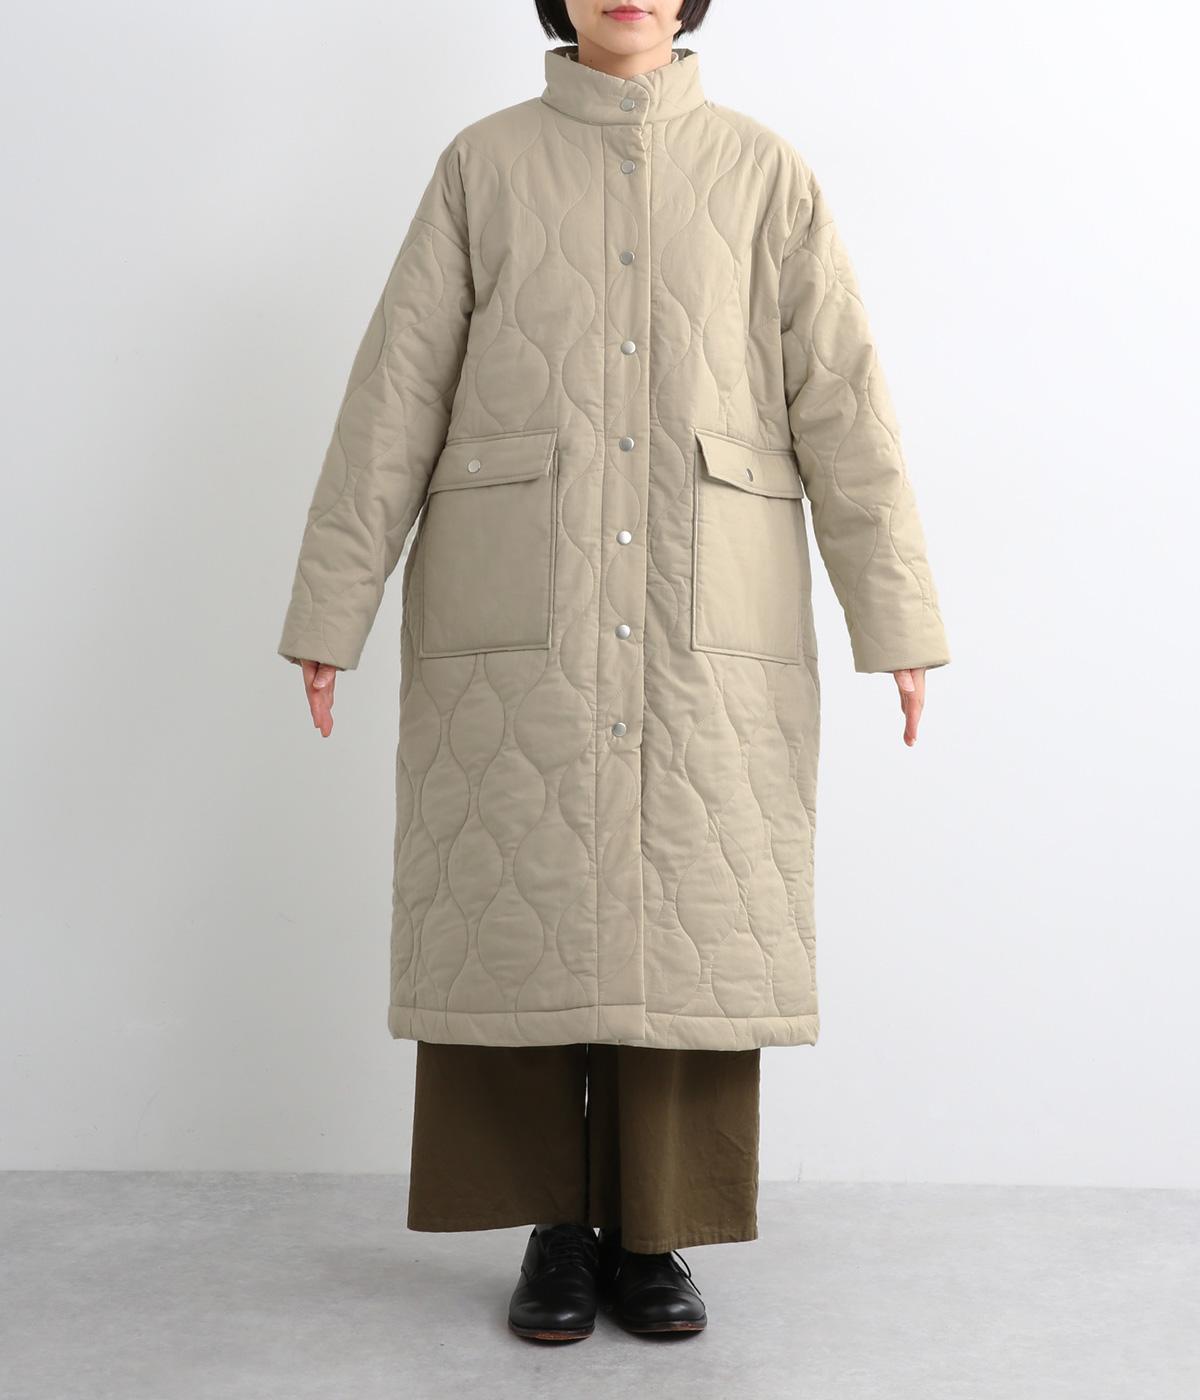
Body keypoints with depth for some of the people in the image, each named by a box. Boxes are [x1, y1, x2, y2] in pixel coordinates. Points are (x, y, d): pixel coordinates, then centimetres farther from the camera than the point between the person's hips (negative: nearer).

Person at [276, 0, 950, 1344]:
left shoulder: (763, 173, 9)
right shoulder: (483, 165, 9)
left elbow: (842, 402, 3)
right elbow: (396, 394, 4)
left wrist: (896, 622, -3)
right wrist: (329, 612, 0)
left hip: (707, 619, 1)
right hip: (517, 614, 0)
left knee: (689, 922, 1)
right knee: (521, 917, 1)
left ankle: (653, 1234, 16)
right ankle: (555, 1229, 17)